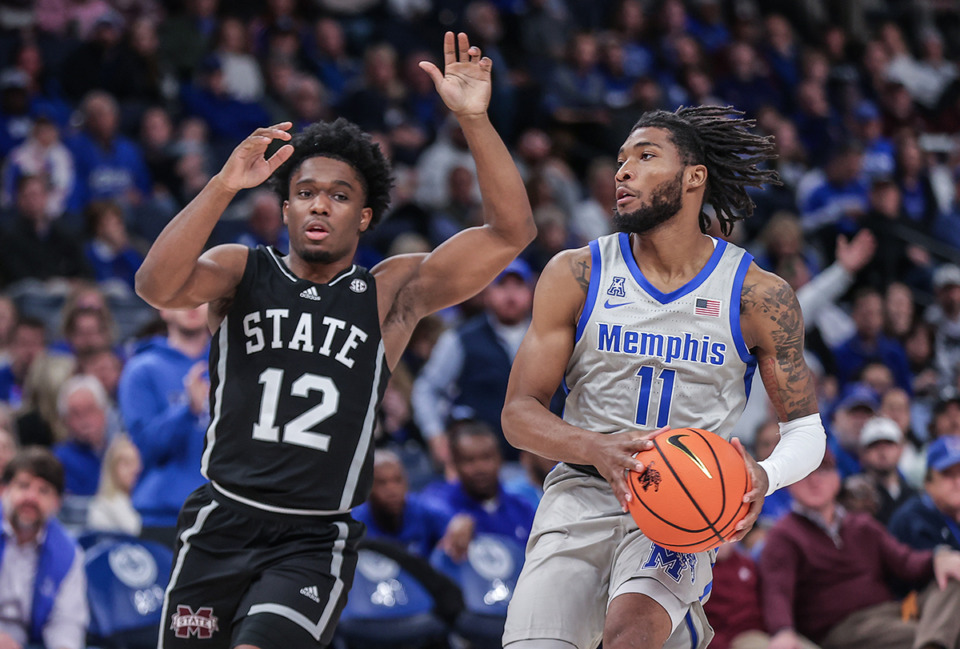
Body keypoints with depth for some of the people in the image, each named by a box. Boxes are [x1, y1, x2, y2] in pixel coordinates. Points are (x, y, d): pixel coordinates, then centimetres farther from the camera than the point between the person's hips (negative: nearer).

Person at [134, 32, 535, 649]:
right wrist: (223, 186, -27)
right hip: (222, 525, 2)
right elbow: (157, 286, -15)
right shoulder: (243, 271, 6)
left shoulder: (393, 292, 5)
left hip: (314, 542, -2)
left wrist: (474, 119, -16)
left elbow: (511, 232, -5)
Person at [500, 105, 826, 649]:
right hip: (583, 492, 2)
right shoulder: (576, 276, 1)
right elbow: (520, 413, 0)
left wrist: (764, 478, -17)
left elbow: (805, 430, 6)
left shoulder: (758, 296, -1)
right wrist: (598, 449, -20)